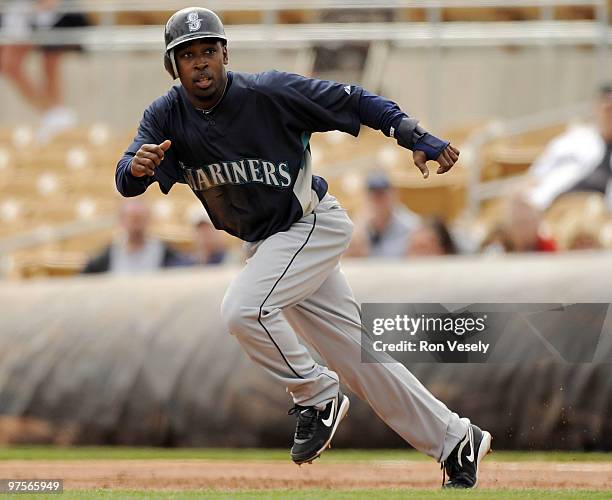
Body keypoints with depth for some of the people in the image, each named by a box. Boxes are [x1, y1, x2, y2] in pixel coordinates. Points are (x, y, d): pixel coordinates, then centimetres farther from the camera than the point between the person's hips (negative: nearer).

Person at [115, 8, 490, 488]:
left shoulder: (269, 93, -20)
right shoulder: (167, 116, -7)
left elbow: (354, 101, -15)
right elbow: (126, 182, -19)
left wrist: (417, 138, -26)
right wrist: (137, 167, -44)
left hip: (314, 224, -6)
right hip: (266, 244, 6)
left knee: (244, 308, -27)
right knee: (355, 355, 8)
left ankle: (317, 396, -5)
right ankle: (454, 440, 18)